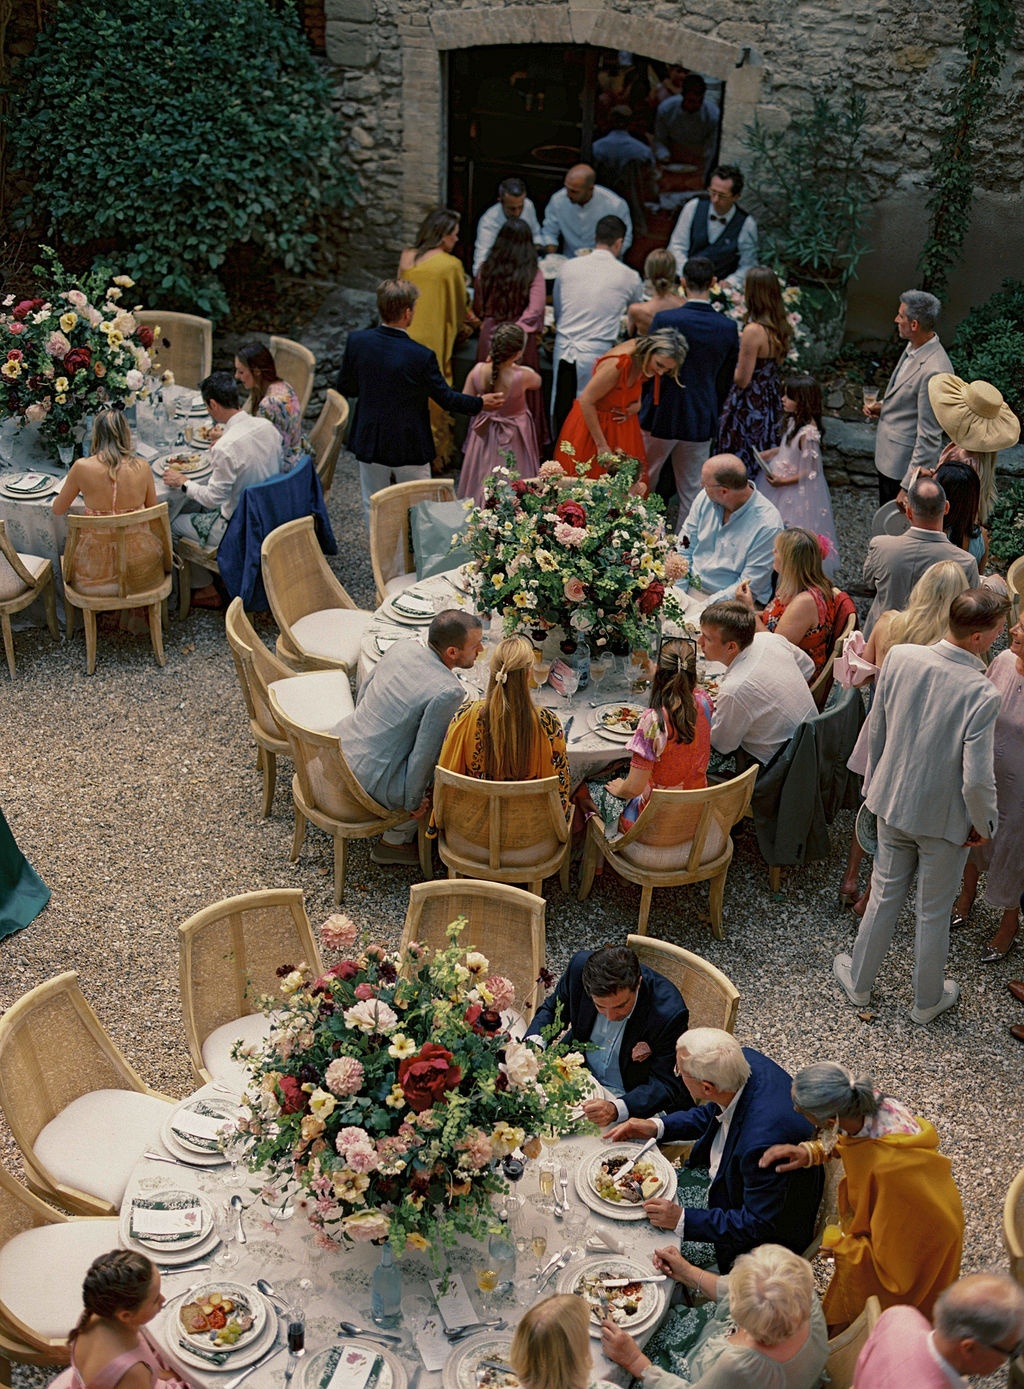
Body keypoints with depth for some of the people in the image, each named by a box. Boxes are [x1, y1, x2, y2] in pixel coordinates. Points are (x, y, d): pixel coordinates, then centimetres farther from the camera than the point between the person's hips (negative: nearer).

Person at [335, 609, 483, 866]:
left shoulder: (402, 647, -2)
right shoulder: (449, 692, -23)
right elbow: (425, 753, -19)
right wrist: (413, 802, -4)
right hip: (369, 779, -8)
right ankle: (394, 842, 24)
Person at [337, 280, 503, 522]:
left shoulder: (356, 341, -14)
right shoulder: (421, 356, -25)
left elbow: (344, 388, -1)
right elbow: (447, 399, -12)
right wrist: (480, 403, 6)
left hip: (369, 445, 3)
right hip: (410, 448, -3)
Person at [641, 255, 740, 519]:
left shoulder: (664, 319, -15)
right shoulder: (728, 327, -4)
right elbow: (725, 381, 5)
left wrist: (639, 406, 6)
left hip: (661, 417, -3)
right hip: (701, 422, 3)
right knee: (692, 492, 12)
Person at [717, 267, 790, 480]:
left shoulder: (753, 331, -25)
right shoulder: (781, 327, 0)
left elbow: (742, 379, -22)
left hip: (749, 408, -8)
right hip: (771, 404, 8)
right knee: (763, 465, 21)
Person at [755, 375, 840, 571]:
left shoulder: (808, 433, -29)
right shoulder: (794, 421, -2)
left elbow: (810, 472, -23)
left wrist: (784, 481, -23)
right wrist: (770, 453, 5)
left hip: (797, 491, -9)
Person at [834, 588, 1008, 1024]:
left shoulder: (899, 657, -15)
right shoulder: (983, 694, -29)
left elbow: (875, 732, -2)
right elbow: (977, 779, -26)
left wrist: (875, 784, 13)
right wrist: (984, 824, -6)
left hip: (893, 803, 4)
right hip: (946, 818, -4)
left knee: (885, 896, 23)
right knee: (933, 912, 17)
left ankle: (859, 981, 39)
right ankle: (927, 1000, 38)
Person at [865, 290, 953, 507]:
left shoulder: (934, 371, -30)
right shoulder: (914, 347, 0)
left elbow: (929, 436, -26)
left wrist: (909, 485, -24)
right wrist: (883, 406, 1)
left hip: (903, 464, -9)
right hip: (886, 456, 9)